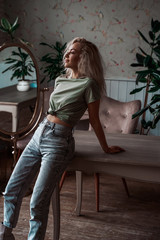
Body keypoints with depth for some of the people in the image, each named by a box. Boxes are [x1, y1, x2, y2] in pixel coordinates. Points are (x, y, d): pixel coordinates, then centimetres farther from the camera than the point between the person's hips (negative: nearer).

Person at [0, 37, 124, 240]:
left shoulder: (89, 84, -9)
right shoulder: (60, 80, 13)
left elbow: (94, 120, -3)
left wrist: (106, 148, 3)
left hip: (58, 142, -7)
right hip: (39, 134, 8)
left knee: (38, 203, -8)